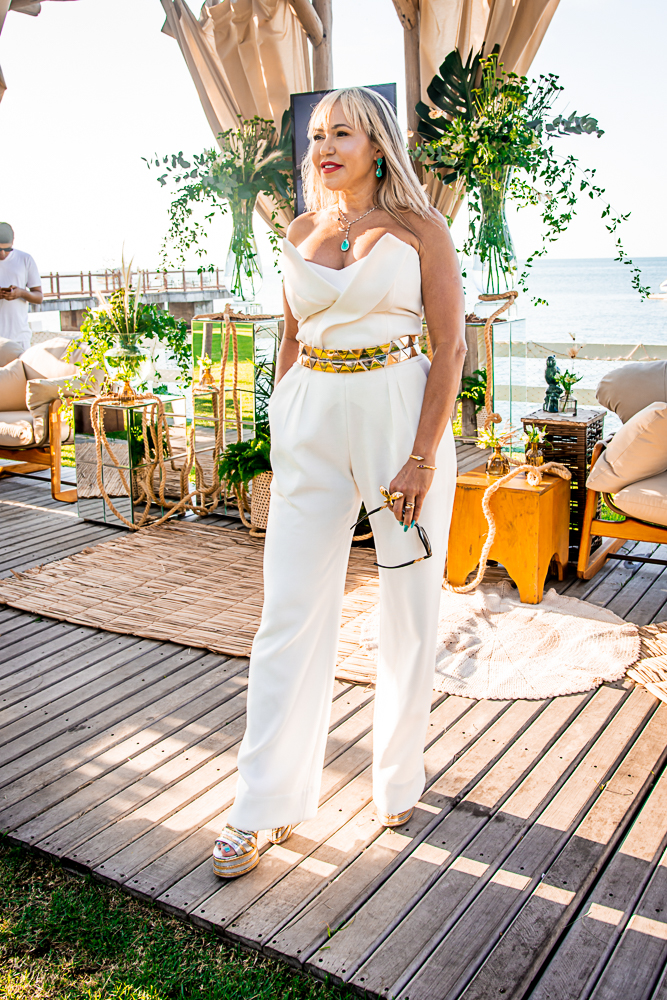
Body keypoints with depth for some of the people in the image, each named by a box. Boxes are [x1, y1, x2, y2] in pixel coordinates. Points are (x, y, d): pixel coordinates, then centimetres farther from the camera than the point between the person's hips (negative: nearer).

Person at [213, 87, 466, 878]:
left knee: (409, 612, 7)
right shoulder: (300, 235, 12)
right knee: (290, 613, 1)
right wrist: (281, 438, 11)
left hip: (402, 415, -3)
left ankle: (399, 776, 28)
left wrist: (423, 456, -13)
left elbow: (450, 344, -5)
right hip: (311, 425, 3)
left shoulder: (418, 229, 0)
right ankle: (265, 807, 12)